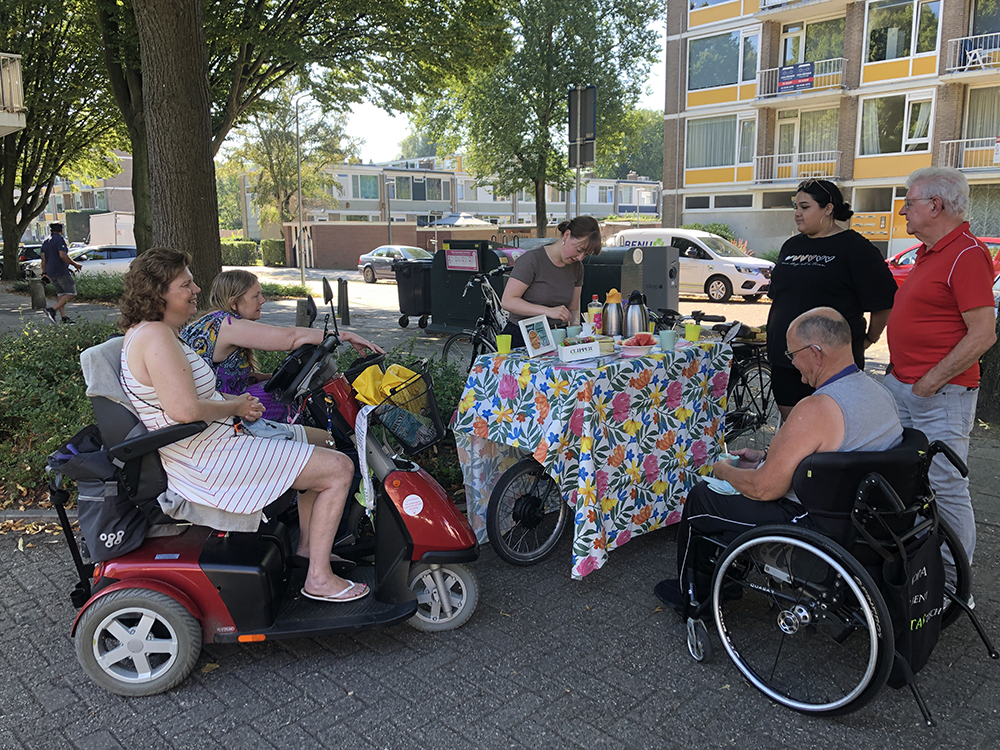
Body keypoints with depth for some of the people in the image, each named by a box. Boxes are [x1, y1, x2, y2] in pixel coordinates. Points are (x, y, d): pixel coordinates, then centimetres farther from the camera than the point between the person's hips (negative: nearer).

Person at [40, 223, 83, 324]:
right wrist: (75, 264, -11)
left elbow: (43, 259, 15)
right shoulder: (60, 239, -10)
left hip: (51, 273, 9)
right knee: (71, 293, -5)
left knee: (60, 293, 12)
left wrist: (44, 273, 20)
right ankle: (52, 310, -18)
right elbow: (63, 256, -21)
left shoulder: (45, 242, 14)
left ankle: (64, 317, 8)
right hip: (61, 272, -9)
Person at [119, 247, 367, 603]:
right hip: (210, 462, -12)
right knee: (339, 469, -12)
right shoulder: (155, 336, -21)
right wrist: (235, 407, -14)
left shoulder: (145, 332, 13)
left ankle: (307, 544, 25)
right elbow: (185, 410, -32)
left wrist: (233, 401, 5)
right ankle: (319, 578, -3)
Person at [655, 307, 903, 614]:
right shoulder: (878, 391, 0)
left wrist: (724, 470, -4)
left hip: (814, 526, -9)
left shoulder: (816, 410, -30)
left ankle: (691, 596, 32)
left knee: (700, 499, 8)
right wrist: (765, 457, 14)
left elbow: (765, 488, -24)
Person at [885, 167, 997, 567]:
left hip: (940, 395, -10)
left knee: (945, 485, -2)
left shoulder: (966, 255, -16)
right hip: (901, 385, 10)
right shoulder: (929, 252, 15)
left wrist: (931, 382, -19)